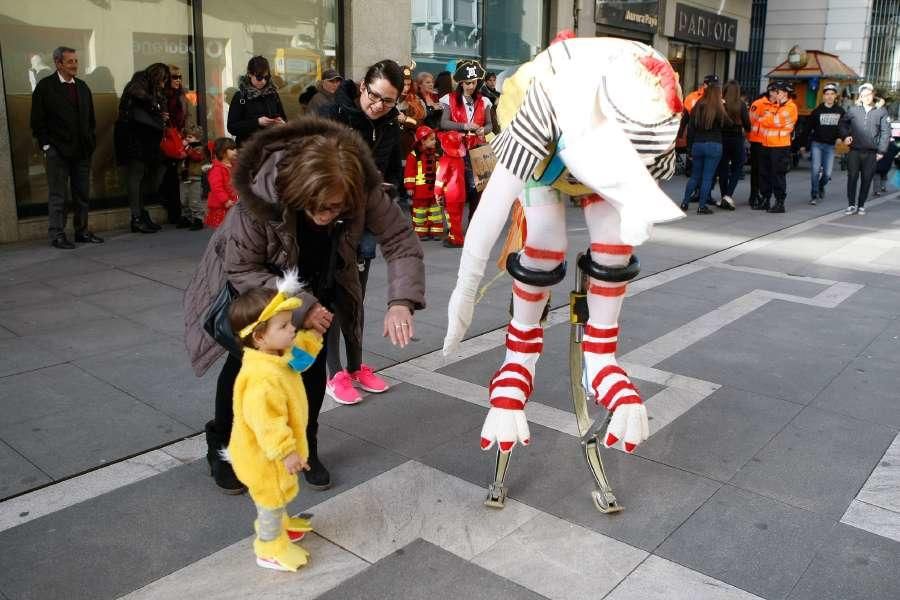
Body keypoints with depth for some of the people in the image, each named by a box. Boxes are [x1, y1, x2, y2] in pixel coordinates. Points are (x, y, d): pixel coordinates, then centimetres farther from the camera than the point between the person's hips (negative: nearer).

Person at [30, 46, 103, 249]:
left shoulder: (82, 87, 14)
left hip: (82, 150, 5)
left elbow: (91, 118, 20)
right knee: (57, 196, -1)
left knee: (82, 194, 9)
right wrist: (46, 146, -9)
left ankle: (82, 232, 17)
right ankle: (57, 235, 3)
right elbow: (38, 121, -3)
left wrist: (91, 142, 10)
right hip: (57, 151, -5)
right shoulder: (45, 87, -2)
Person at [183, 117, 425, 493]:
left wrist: (401, 301, -44)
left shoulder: (364, 189, -33)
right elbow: (242, 269, -29)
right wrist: (300, 306, -37)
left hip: (316, 283, 3)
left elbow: (401, 240, -28)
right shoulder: (261, 195, -39)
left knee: (313, 360, -1)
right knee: (246, 357, -5)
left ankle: (304, 447, 22)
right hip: (252, 278, -2)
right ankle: (222, 448, 19)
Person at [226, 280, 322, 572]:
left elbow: (300, 350, 15)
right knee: (272, 497, 11)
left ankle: (279, 524, 55)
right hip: (264, 454, -9)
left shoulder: (277, 355, -7)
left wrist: (313, 333, 1)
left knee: (278, 494, 31)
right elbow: (266, 422, -37)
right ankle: (270, 549, 31)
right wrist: (286, 452, -32)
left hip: (274, 449, 10)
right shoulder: (262, 379, -39)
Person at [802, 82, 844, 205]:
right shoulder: (817, 111, -1)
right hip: (816, 144, -2)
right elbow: (808, 128, 3)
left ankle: (821, 187, 32)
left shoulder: (840, 111, 4)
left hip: (830, 145, 2)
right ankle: (814, 195, -3)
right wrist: (804, 144, 0)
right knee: (815, 170, -14)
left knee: (827, 174, 0)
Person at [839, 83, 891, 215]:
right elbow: (842, 123, 16)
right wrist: (845, 136, -2)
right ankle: (851, 205, 6)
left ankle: (861, 205, 14)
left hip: (871, 153, 0)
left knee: (866, 179, 5)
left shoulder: (881, 111, 3)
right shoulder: (853, 110, 4)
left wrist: (881, 151, -2)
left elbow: (886, 132, 3)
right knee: (852, 177, -3)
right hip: (854, 151, 0)